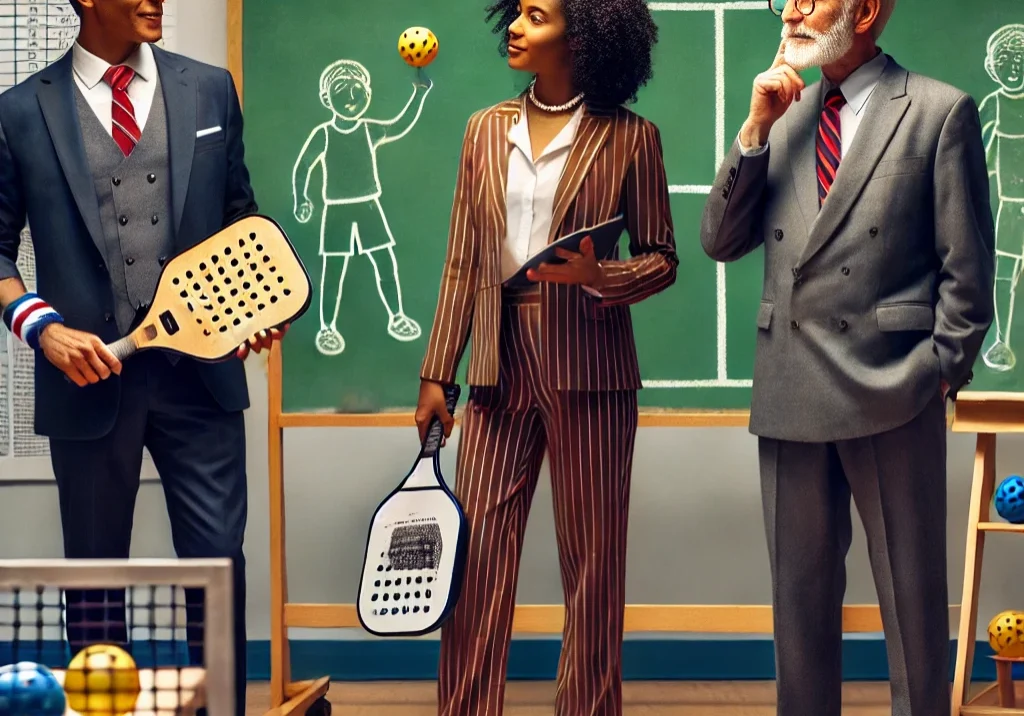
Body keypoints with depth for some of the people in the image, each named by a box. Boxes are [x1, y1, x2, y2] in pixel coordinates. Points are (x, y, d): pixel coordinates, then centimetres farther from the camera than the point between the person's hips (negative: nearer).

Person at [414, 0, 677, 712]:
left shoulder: (628, 137, -1)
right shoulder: (488, 130, 10)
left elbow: (661, 258, 2)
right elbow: (463, 262, 11)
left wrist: (597, 276, -18)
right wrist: (437, 373, 8)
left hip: (588, 365, -3)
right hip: (501, 361, 3)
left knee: (592, 558, 3)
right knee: (478, 551, 0)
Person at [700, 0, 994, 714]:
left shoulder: (941, 112, -3)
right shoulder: (783, 116, 12)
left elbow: (967, 267, -3)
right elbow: (720, 242, 7)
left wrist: (941, 372, -6)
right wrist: (756, 128, -2)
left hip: (890, 392, -5)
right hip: (791, 393, 5)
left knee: (912, 597, 4)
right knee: (799, 594, 12)